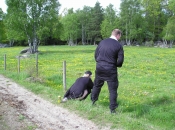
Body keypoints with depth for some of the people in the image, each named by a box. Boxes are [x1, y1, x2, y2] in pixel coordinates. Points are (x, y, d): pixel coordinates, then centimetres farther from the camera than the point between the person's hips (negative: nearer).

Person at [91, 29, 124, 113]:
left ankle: (93, 101, 39)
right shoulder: (118, 45, -9)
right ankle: (112, 109, 9)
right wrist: (115, 65, 9)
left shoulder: (102, 42, 3)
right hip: (111, 70, -4)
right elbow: (120, 60, -11)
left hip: (99, 68, 4)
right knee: (113, 90, 5)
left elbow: (96, 54, 8)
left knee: (97, 85, 23)